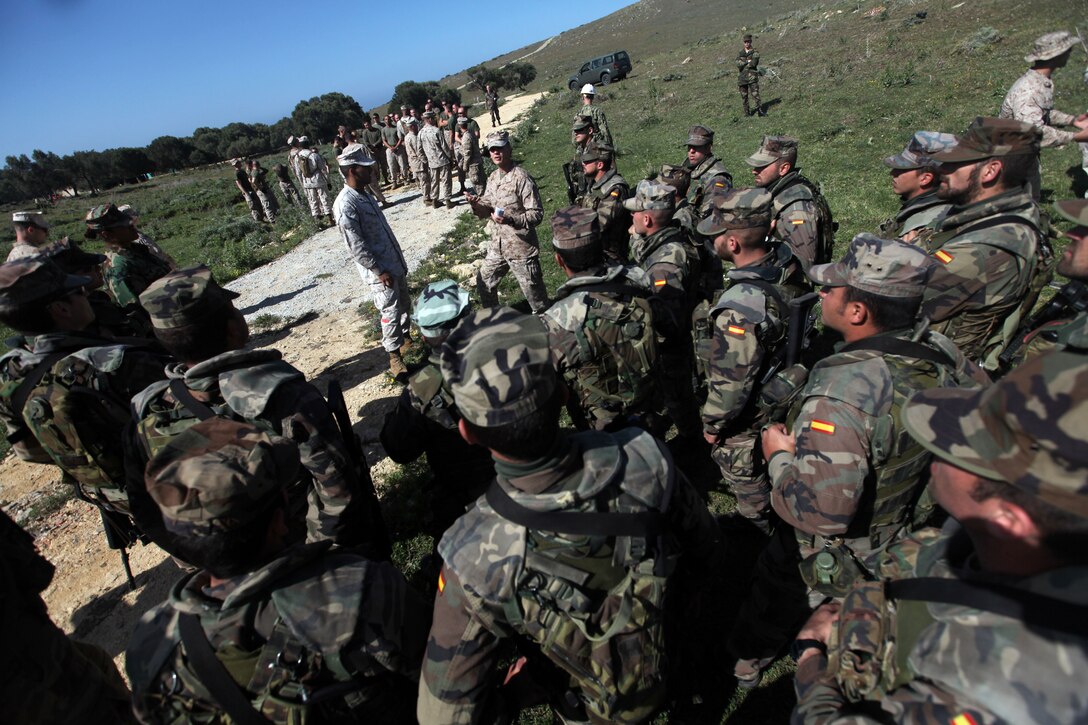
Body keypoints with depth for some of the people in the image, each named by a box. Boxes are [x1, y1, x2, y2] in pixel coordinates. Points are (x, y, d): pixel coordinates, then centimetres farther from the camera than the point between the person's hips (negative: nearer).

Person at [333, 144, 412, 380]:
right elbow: (356, 246, -22)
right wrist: (379, 271, -20)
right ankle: (394, 356, 10)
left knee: (404, 304, 21)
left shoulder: (364, 195, 9)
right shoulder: (345, 204, -21)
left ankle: (405, 336, 41)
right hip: (378, 271, -9)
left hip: (395, 262, 9)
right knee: (391, 312, -3)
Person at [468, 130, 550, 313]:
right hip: (497, 245, 8)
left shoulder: (522, 178, -16)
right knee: (484, 282, 21)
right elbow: (487, 209, 13)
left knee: (532, 289, 2)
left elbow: (537, 214, -19)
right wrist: (476, 204, -9)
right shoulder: (493, 177, 8)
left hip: (521, 247, -8)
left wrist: (511, 219, -33)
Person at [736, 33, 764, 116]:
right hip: (742, 77, 4)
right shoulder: (740, 52, 10)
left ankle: (760, 110, -13)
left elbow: (753, 63, -15)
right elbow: (738, 64, -4)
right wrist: (748, 61, -10)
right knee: (744, 96, 7)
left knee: (755, 94, -12)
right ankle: (747, 112, 16)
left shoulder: (755, 52, 0)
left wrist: (743, 63, -7)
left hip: (752, 76, -4)